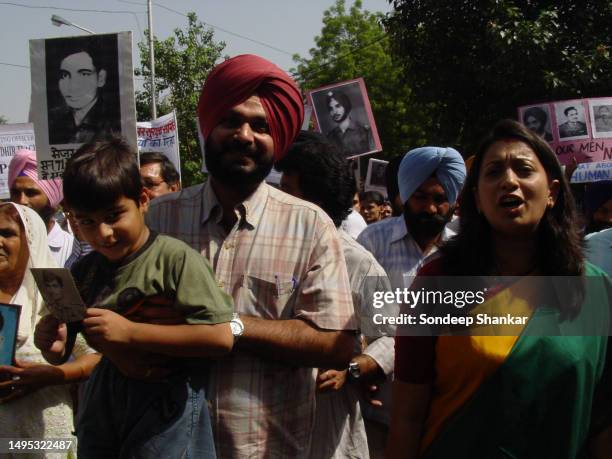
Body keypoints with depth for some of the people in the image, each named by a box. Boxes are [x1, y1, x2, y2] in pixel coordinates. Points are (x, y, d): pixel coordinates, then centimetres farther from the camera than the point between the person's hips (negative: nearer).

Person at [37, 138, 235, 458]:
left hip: (166, 409, -5)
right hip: (102, 404, 5)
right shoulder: (85, 270, 4)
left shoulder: (174, 258, -14)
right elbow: (59, 356, 13)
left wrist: (129, 332, -22)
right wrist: (51, 343, -12)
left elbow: (221, 338, -23)